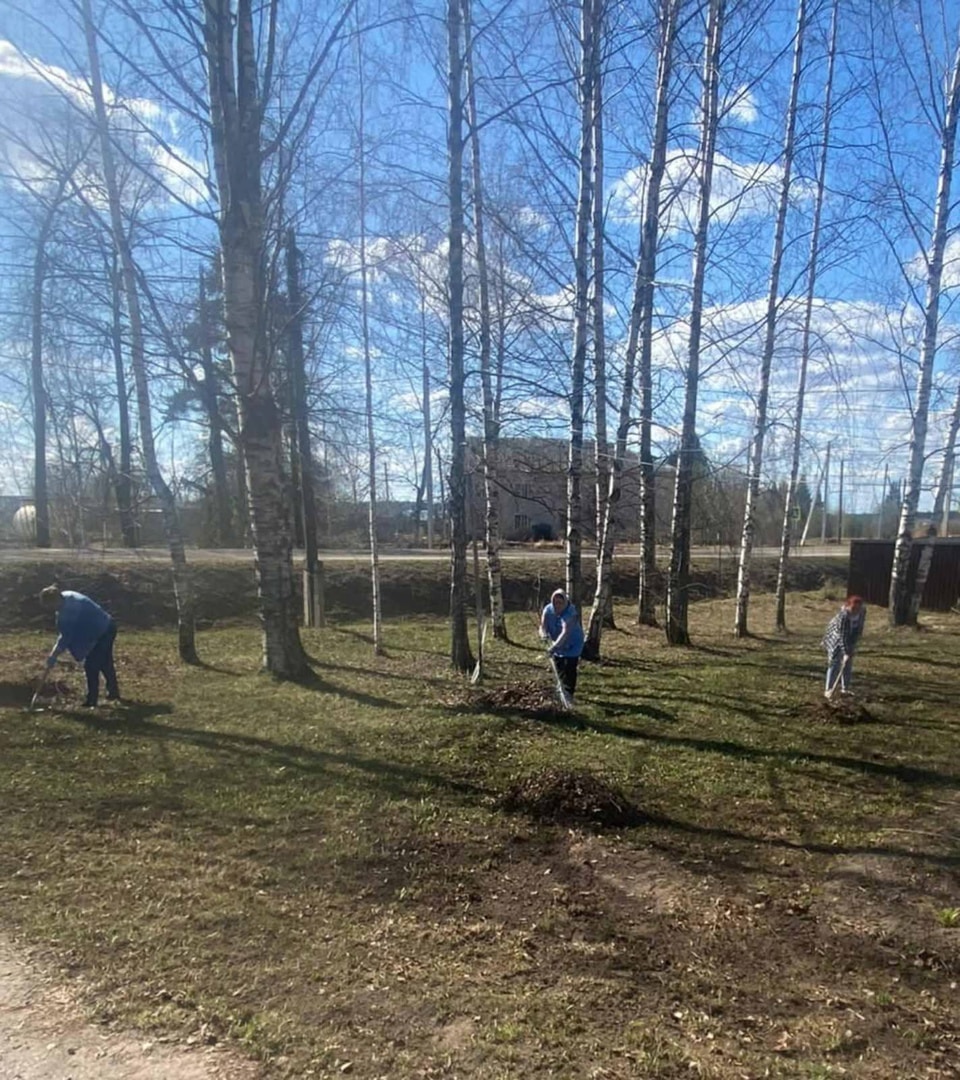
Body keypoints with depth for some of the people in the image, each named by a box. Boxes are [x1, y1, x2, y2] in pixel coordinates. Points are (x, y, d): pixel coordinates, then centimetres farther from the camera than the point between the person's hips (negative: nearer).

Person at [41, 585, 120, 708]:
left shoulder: (69, 608, -27)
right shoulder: (66, 597, 2)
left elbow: (66, 635, -23)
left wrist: (53, 655, -17)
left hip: (102, 632, -11)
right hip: (107, 628, 11)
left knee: (91, 665, -7)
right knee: (105, 663, 21)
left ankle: (91, 700, -1)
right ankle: (113, 692, 34)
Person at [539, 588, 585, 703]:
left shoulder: (570, 613, -33)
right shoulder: (548, 610, -17)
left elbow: (566, 632, -44)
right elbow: (543, 626, -22)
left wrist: (555, 646, -55)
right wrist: (544, 634, -46)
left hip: (572, 644, -5)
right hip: (557, 644, 5)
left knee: (570, 669, -11)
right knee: (559, 667, 16)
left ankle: (569, 694, -1)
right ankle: (562, 688, 39)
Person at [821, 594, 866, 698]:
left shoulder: (863, 611, -17)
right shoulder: (843, 615, -35)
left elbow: (859, 628, -3)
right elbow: (842, 636, -32)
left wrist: (853, 644, -6)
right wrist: (845, 653, -32)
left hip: (850, 639, 6)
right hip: (836, 639, -6)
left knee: (848, 663, 9)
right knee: (834, 663, -9)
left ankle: (845, 688, 19)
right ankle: (829, 690, -6)